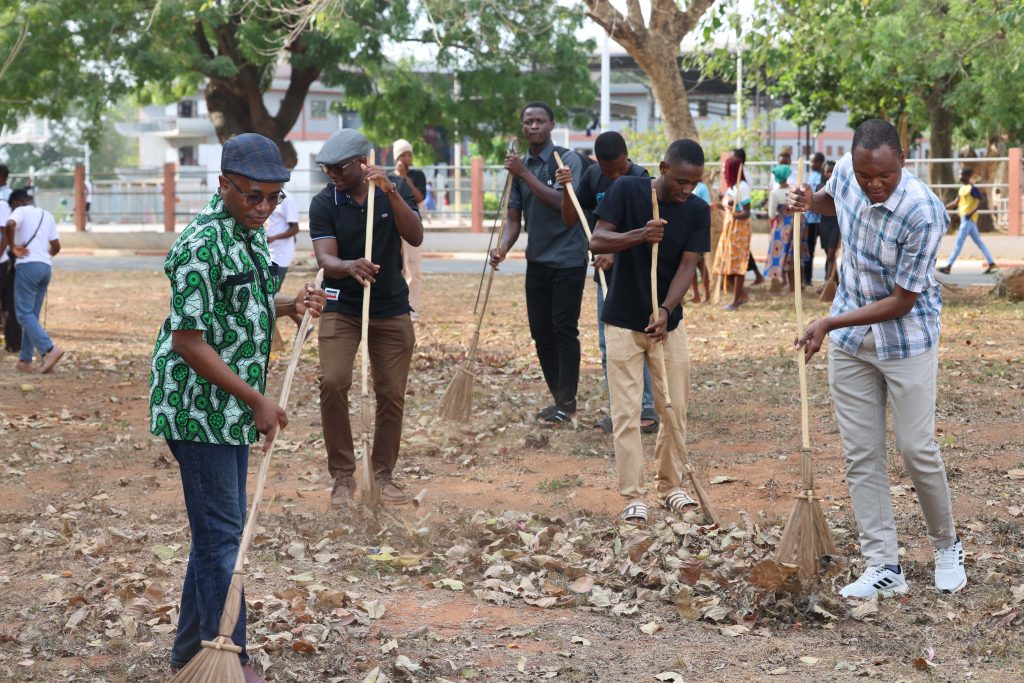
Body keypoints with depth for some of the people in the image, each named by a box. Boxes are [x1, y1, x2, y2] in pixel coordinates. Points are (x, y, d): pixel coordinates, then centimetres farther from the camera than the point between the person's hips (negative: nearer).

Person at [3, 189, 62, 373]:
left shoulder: (21, 211, 0)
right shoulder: (47, 215, 19)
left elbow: (9, 225, -23)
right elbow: (56, 246, 19)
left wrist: (13, 247, -10)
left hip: (27, 266, -7)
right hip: (46, 267, 7)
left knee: (24, 314, -8)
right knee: (32, 314, 11)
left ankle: (50, 349, -24)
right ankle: (25, 360, 10)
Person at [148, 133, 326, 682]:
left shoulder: (252, 232, 8)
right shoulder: (202, 243, -21)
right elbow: (188, 340, -22)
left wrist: (288, 305, 3)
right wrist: (257, 400, -19)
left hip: (231, 409, 10)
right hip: (198, 407, -10)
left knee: (219, 530, 16)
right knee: (221, 534, -3)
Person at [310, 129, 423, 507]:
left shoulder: (395, 190, -5)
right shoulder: (323, 204, -10)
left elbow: (415, 237, -18)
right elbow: (325, 259, -20)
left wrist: (391, 192, -31)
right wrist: (350, 267, -43)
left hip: (391, 308, 2)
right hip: (342, 307, -2)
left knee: (392, 393, 2)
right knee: (332, 382, -18)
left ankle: (383, 474, 18)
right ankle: (343, 475, -7)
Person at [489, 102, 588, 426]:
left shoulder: (567, 160, -9)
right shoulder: (520, 165, 10)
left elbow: (562, 202, -22)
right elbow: (514, 217, 9)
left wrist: (523, 173, -22)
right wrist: (503, 246, -10)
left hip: (568, 259, -7)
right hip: (537, 260, 7)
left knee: (564, 329, -5)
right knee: (540, 330, 8)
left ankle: (567, 403, 2)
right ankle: (559, 399, 19)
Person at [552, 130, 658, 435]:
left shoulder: (640, 179, -13)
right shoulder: (592, 176, 4)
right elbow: (570, 220, 7)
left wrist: (614, 254, -34)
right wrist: (567, 189, -9)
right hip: (606, 273, 6)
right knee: (608, 347, 8)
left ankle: (647, 410, -2)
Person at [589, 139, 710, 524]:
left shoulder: (697, 211, -5)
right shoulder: (627, 191, -11)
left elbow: (687, 266, -9)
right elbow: (597, 241, -15)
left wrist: (665, 310, -24)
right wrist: (639, 236, -33)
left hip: (667, 320, 3)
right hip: (623, 321, -3)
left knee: (675, 409, 8)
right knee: (627, 414, -3)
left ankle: (672, 486, 23)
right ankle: (632, 497, 1)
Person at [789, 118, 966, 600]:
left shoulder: (923, 213, -27)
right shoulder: (846, 172, -9)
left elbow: (902, 301, -22)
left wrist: (831, 323, -22)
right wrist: (812, 202, -4)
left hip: (906, 338, -5)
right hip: (849, 342, 5)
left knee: (917, 449, 0)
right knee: (861, 455, 3)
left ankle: (947, 546, 24)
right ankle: (884, 568, 7)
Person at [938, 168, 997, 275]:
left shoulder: (972, 189, -12)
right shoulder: (962, 188, 16)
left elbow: (979, 203, -18)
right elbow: (956, 203, 21)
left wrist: (971, 212, -30)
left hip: (969, 218, -10)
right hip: (964, 218, 10)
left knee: (959, 242, -10)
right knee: (978, 241, 11)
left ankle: (948, 266, -12)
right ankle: (991, 264, 14)